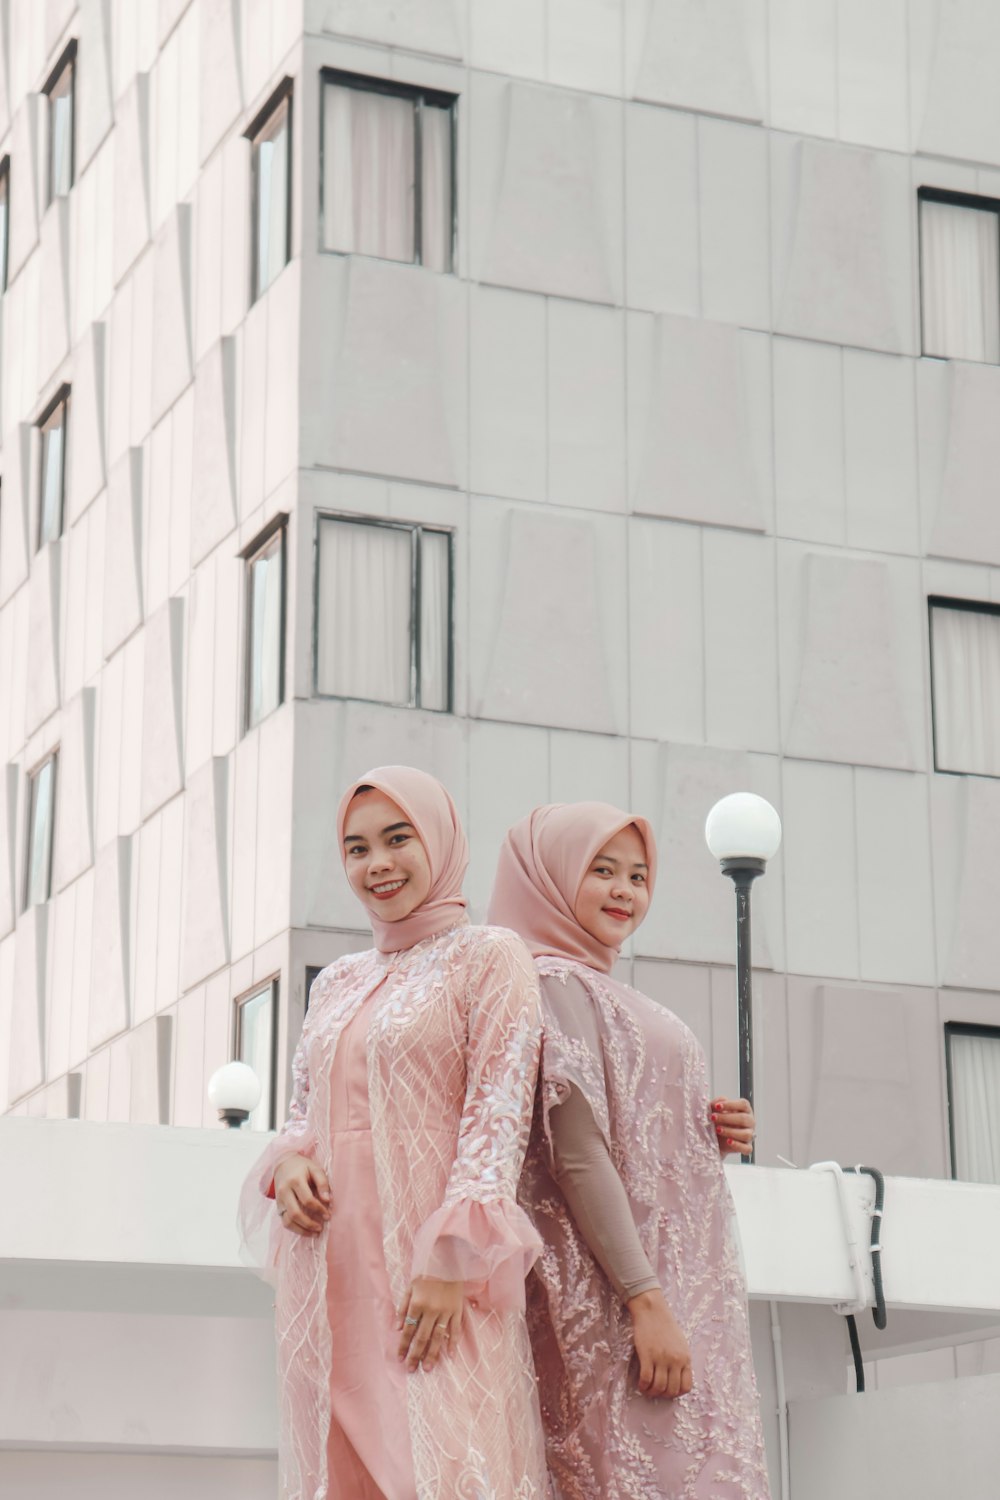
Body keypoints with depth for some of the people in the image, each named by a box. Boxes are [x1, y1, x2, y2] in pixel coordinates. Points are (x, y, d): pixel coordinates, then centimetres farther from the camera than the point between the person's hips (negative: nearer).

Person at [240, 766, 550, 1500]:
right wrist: (289, 1167, -1)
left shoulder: (489, 958, 2)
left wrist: (455, 1260, -17)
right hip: (329, 1268, 6)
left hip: (431, 1273, -6)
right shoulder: (337, 983, 20)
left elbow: (499, 1113, -7)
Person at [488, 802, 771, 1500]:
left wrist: (714, 1139, 6)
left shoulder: (602, 990, 21)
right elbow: (578, 1155, -16)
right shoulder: (557, 984, -7)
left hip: (679, 1289, 9)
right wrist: (646, 1302, -21)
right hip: (617, 1291, -9)